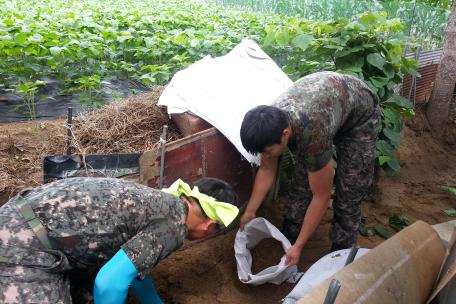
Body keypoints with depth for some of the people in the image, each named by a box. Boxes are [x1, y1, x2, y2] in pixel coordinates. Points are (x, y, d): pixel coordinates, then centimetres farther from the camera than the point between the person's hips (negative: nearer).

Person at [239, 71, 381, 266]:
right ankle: (287, 239, 17)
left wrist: (299, 246, -23)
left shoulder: (313, 134, -43)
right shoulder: (270, 123, -26)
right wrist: (250, 211, -4)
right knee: (301, 180, 0)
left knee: (348, 193, -9)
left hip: (360, 113, -5)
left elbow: (321, 197, -30)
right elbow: (266, 170, -8)